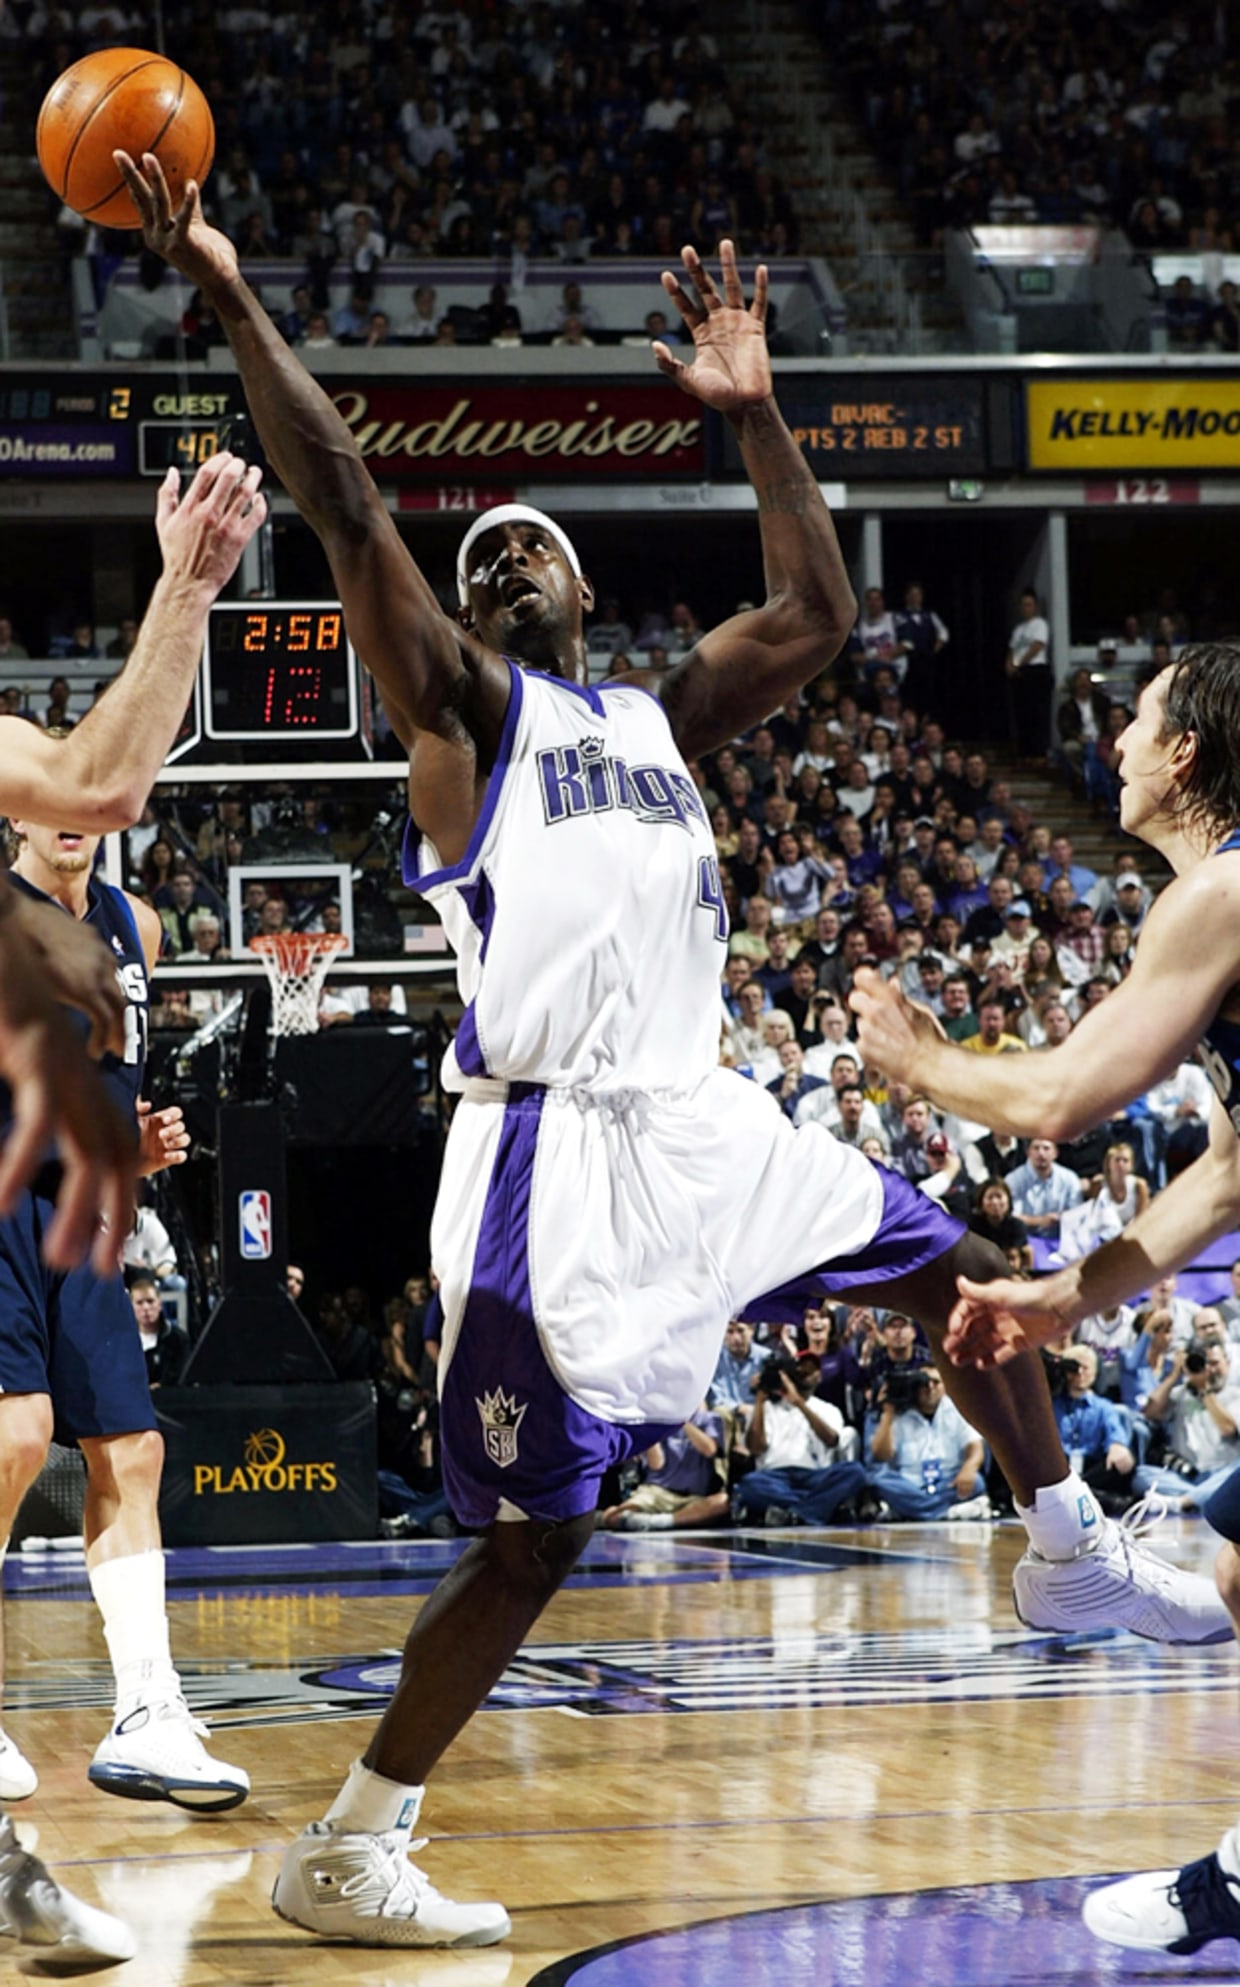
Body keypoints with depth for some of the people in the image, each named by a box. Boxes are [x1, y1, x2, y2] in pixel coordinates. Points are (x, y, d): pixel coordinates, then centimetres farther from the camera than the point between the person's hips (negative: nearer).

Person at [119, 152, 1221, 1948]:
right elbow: (349, 515, -9)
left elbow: (817, 616, 16)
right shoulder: (459, 704, 3)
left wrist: (755, 415, 12)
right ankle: (344, 1854, -2)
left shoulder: (658, 711, 21)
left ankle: (1075, 1558, 36)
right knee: (532, 1534, -10)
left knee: (954, 1273, 17)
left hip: (701, 1120, 7)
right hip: (549, 1147, -7)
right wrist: (232, 303, -17)